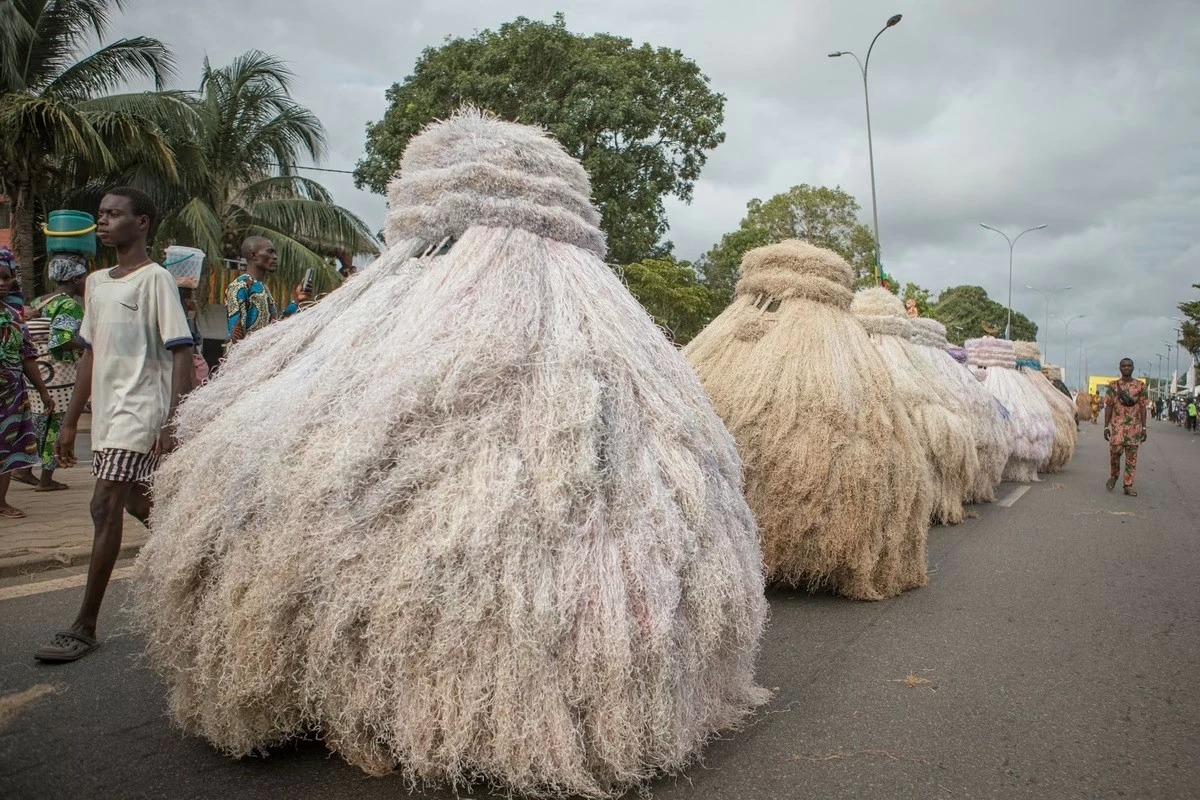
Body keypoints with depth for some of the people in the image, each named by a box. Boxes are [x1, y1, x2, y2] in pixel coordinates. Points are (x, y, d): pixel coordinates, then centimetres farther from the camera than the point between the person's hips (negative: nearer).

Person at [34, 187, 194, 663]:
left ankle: (84, 628, -3)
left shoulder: (155, 279, -7)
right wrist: (70, 422, 17)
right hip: (106, 414, 8)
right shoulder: (96, 283, 15)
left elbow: (181, 353, -13)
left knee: (105, 509, -10)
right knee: (138, 507, 13)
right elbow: (92, 355, 19)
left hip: (140, 412, -8)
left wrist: (173, 423, -20)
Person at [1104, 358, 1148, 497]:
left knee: (1132, 457, 2)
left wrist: (1144, 427, 0)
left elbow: (1143, 407, 5)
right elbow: (1108, 407, 4)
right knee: (1115, 452, -10)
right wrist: (1106, 426, -1)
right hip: (1117, 426, -1)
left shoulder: (1140, 386, 5)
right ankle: (1113, 476, 16)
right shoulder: (1113, 386, 5)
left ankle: (1128, 485, 7)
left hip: (1134, 427, 1)